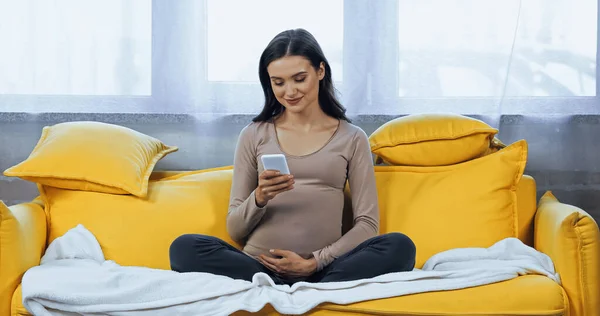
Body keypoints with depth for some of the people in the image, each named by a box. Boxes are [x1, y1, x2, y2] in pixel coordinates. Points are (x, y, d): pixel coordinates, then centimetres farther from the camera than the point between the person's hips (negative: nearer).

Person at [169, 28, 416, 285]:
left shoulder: (352, 138, 11)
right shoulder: (254, 135, 12)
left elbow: (367, 224, 5)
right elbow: (235, 230, 10)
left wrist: (314, 262, -9)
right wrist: (259, 198, -11)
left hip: (324, 271, 0)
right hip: (257, 268, 1)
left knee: (399, 247, -28)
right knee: (184, 248, -27)